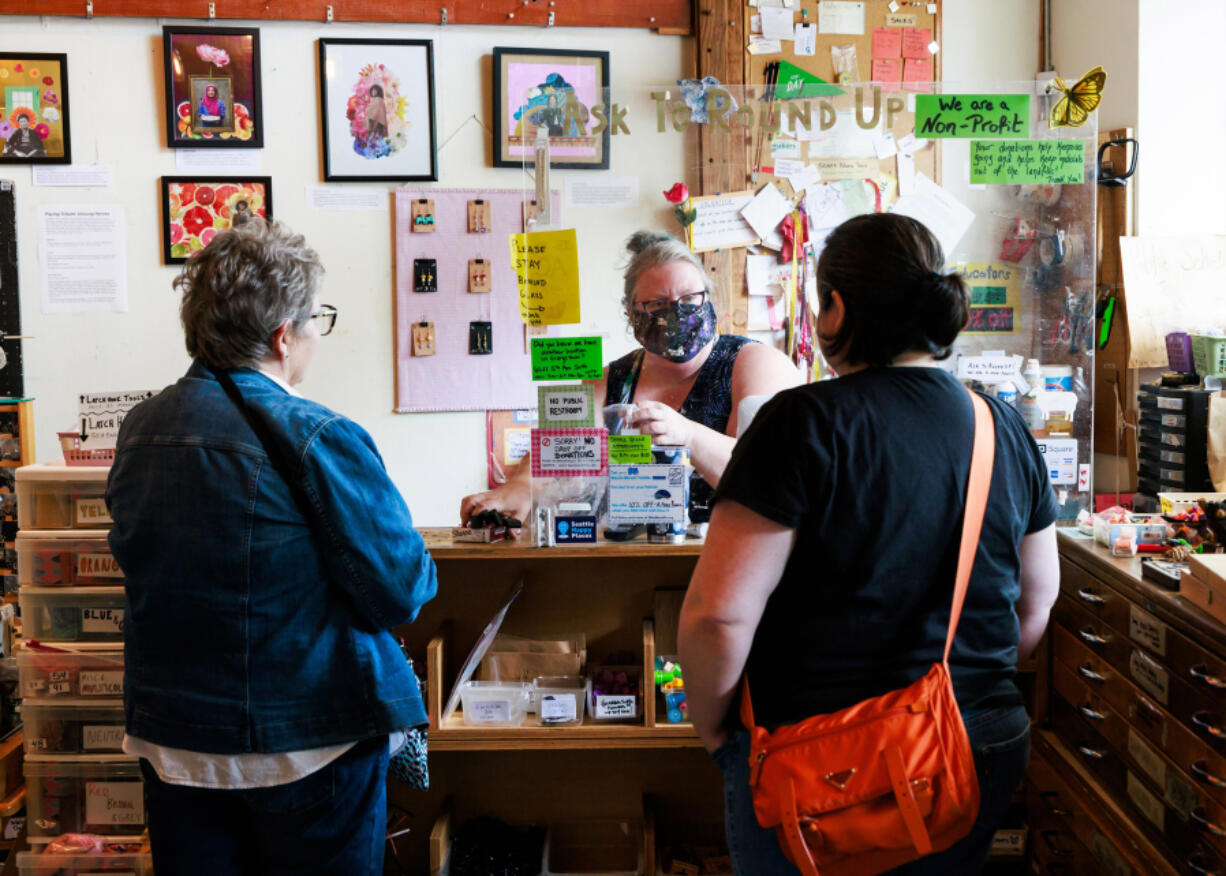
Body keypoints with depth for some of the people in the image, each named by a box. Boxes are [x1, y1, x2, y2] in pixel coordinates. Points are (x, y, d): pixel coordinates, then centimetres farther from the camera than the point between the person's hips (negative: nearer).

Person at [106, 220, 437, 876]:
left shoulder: (137, 429, 0)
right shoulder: (320, 439, -21)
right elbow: (401, 592, -17)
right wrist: (419, 565, 5)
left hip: (170, 739, 6)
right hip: (308, 746, -5)